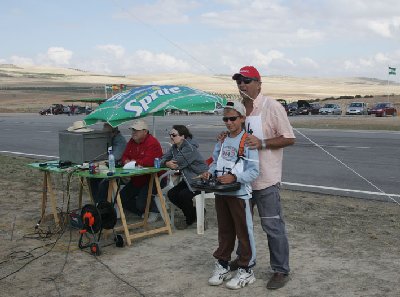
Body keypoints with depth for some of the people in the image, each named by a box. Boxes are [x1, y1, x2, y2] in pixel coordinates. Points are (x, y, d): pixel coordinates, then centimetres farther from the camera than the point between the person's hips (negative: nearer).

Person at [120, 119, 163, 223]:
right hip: (137, 180, 9)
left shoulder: (152, 143, -19)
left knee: (141, 202, -24)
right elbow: (125, 156, 9)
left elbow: (148, 162, -31)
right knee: (122, 198, 3)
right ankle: (144, 213, 18)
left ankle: (155, 211, 10)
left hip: (153, 179, -9)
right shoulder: (132, 142, 8)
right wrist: (126, 161, -16)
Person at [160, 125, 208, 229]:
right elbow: (163, 159, 0)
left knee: (183, 195, -26)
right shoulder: (175, 147, 6)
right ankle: (194, 213, 13)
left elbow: (177, 164, -27)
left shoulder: (189, 148, -23)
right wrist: (167, 163, -24)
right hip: (188, 179, 9)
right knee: (171, 194, -5)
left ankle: (190, 219, 3)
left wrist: (168, 163, -6)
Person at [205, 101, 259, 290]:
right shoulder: (222, 140, 8)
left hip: (239, 194, -6)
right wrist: (210, 172, -3)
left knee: (244, 232, 4)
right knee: (224, 231, 18)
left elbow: (253, 171, -16)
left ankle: (246, 271, 16)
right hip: (221, 193, 7)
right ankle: (222, 266, 30)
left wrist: (234, 177, -27)